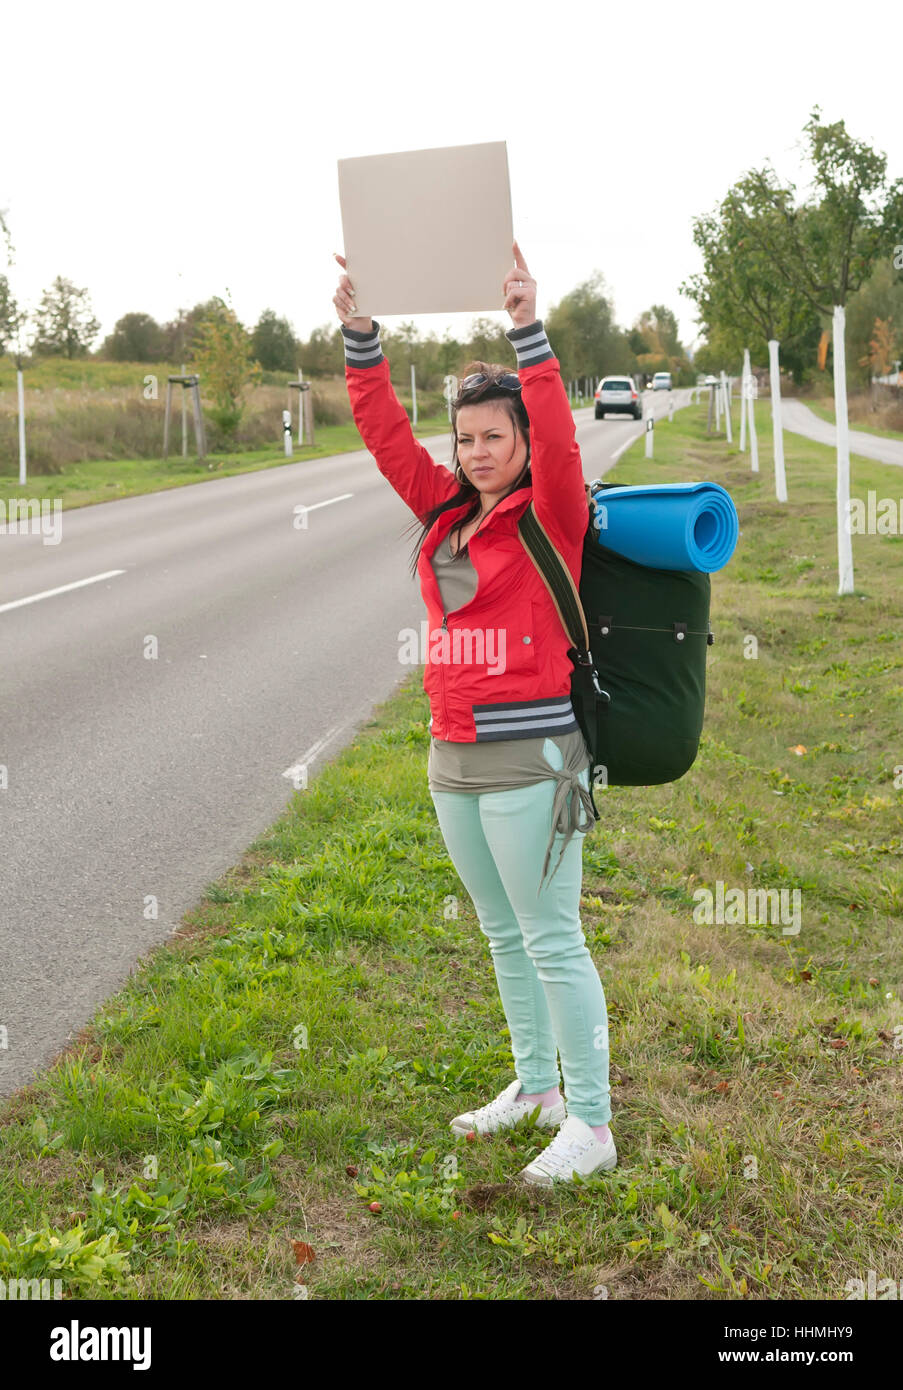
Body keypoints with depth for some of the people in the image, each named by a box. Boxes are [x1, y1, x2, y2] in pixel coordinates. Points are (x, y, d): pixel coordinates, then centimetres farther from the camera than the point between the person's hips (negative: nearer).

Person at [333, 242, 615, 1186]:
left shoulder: (551, 516, -7)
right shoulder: (446, 514, 10)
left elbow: (557, 444, -25)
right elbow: (386, 434, 7)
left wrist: (529, 335, -32)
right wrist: (360, 337, -3)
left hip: (531, 754, -7)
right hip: (453, 754, 7)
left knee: (552, 940, -3)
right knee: (504, 934, 18)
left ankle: (591, 1125, 6)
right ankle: (534, 1085, 33)